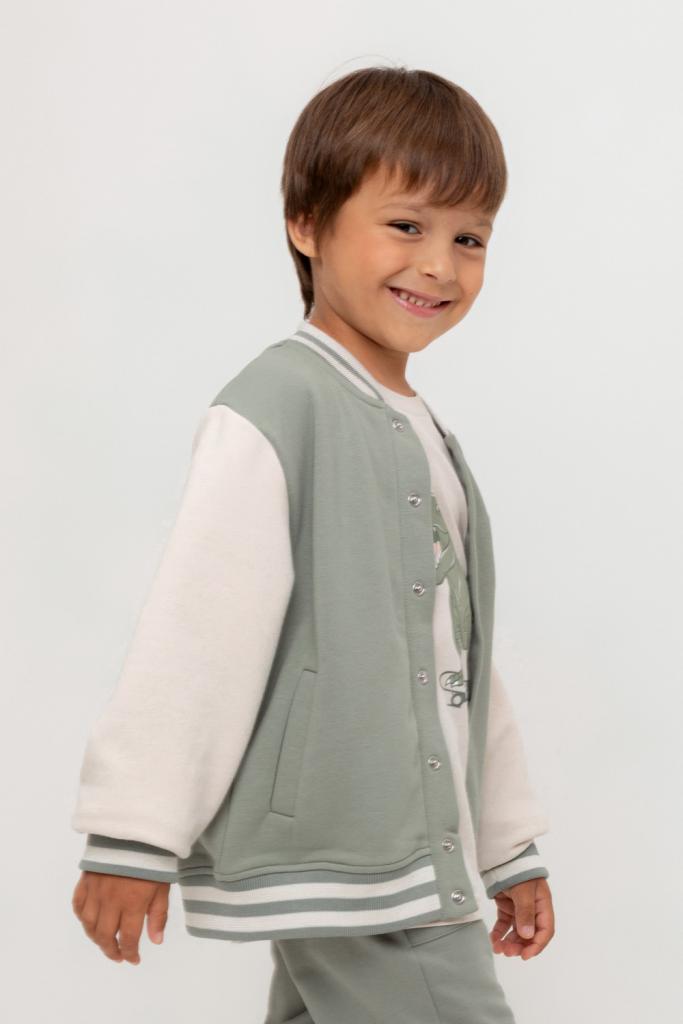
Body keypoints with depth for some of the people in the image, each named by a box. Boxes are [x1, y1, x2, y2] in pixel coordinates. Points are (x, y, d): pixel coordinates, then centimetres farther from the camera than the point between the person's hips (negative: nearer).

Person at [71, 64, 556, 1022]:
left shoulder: (426, 436, 16)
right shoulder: (276, 409, -13)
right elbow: (194, 629, -17)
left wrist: (512, 846, 22)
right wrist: (131, 834, -19)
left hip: (416, 854, 9)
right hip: (331, 860, -9)